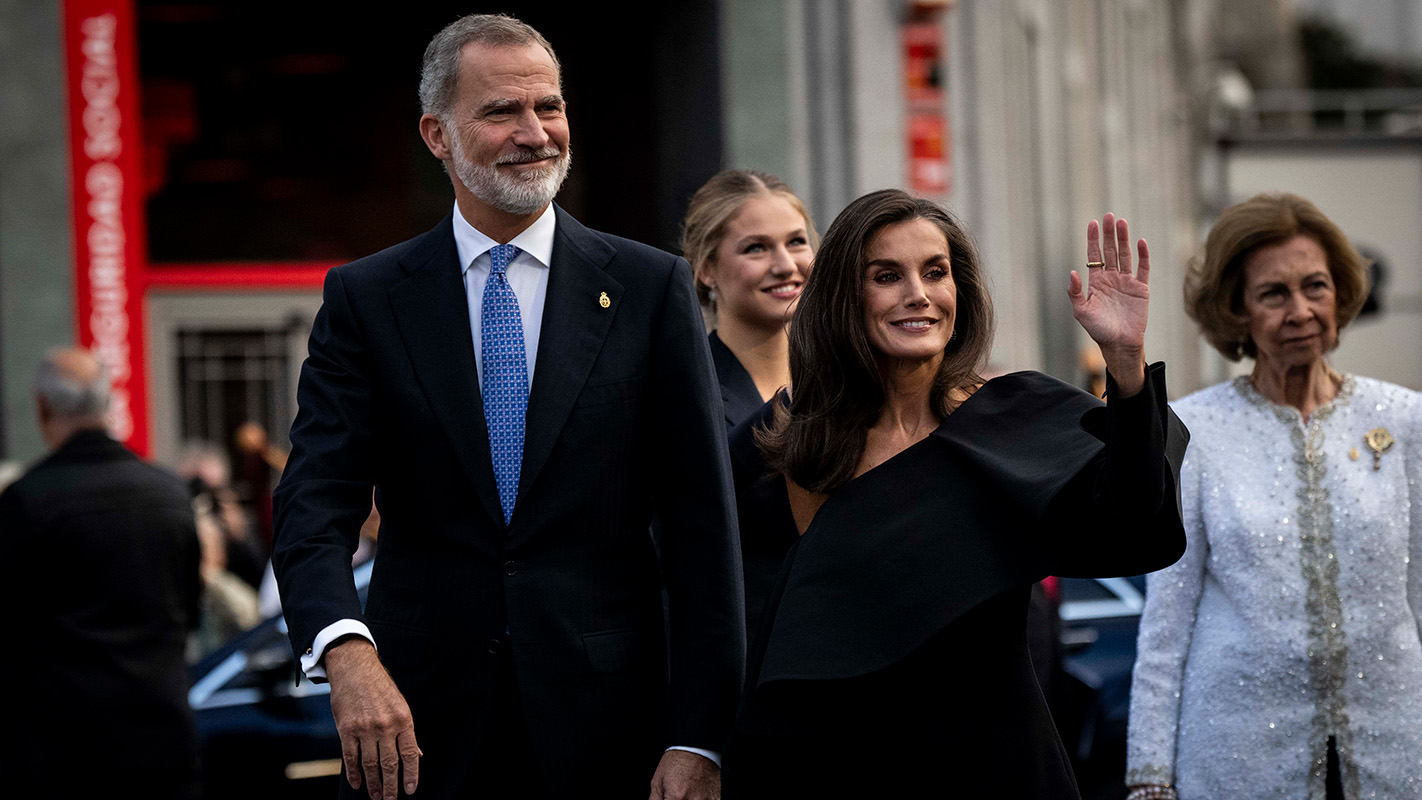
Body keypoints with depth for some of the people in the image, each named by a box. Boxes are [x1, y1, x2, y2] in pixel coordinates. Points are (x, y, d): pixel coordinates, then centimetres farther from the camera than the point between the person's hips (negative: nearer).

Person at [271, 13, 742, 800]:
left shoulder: (651, 288, 3)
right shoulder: (364, 299, 4)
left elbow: (701, 524, 0)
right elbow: (315, 505, -6)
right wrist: (347, 652, -27)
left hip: (605, 731, 0)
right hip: (416, 732, 1)